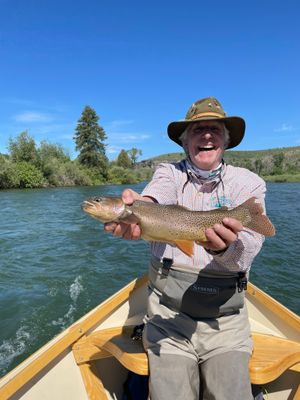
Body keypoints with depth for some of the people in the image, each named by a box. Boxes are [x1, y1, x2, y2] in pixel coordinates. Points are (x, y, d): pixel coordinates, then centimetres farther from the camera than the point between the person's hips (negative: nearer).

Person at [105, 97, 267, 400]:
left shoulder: (248, 182, -1)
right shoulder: (169, 173, 2)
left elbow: (247, 250, -16)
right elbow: (157, 195, -24)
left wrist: (225, 248, -39)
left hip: (226, 321, 1)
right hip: (167, 315, 0)